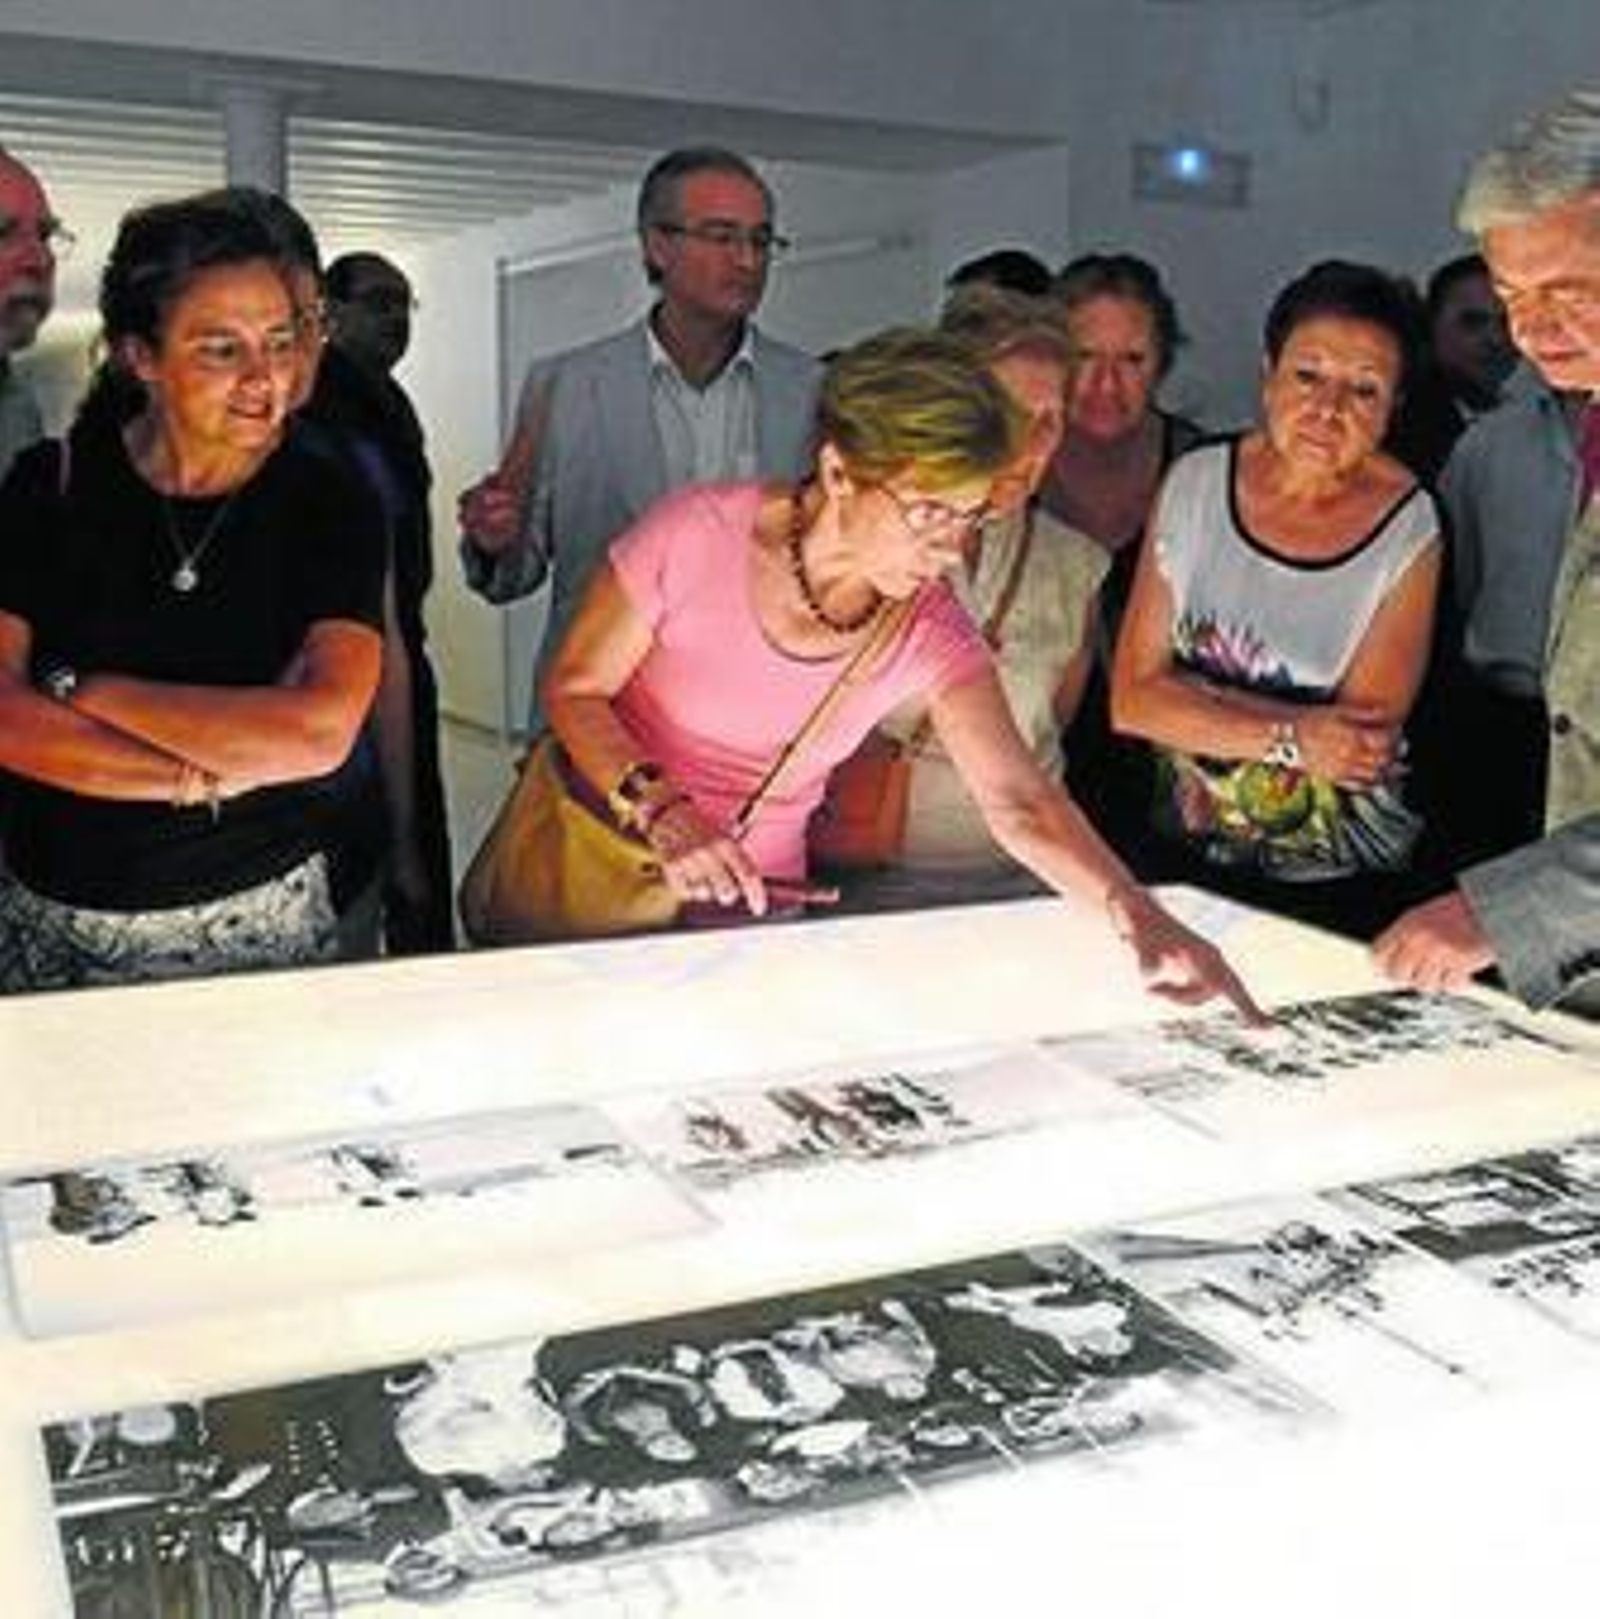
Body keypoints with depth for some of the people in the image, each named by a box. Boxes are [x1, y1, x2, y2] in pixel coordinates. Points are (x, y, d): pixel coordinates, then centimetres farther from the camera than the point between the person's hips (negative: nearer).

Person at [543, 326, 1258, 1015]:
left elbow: (1020, 802, -23)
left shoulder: (932, 634, -13)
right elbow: (574, 690, -12)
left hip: (749, 896, 2)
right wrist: (662, 813, -29)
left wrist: (1137, 915, -39)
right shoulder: (696, 534, -22)